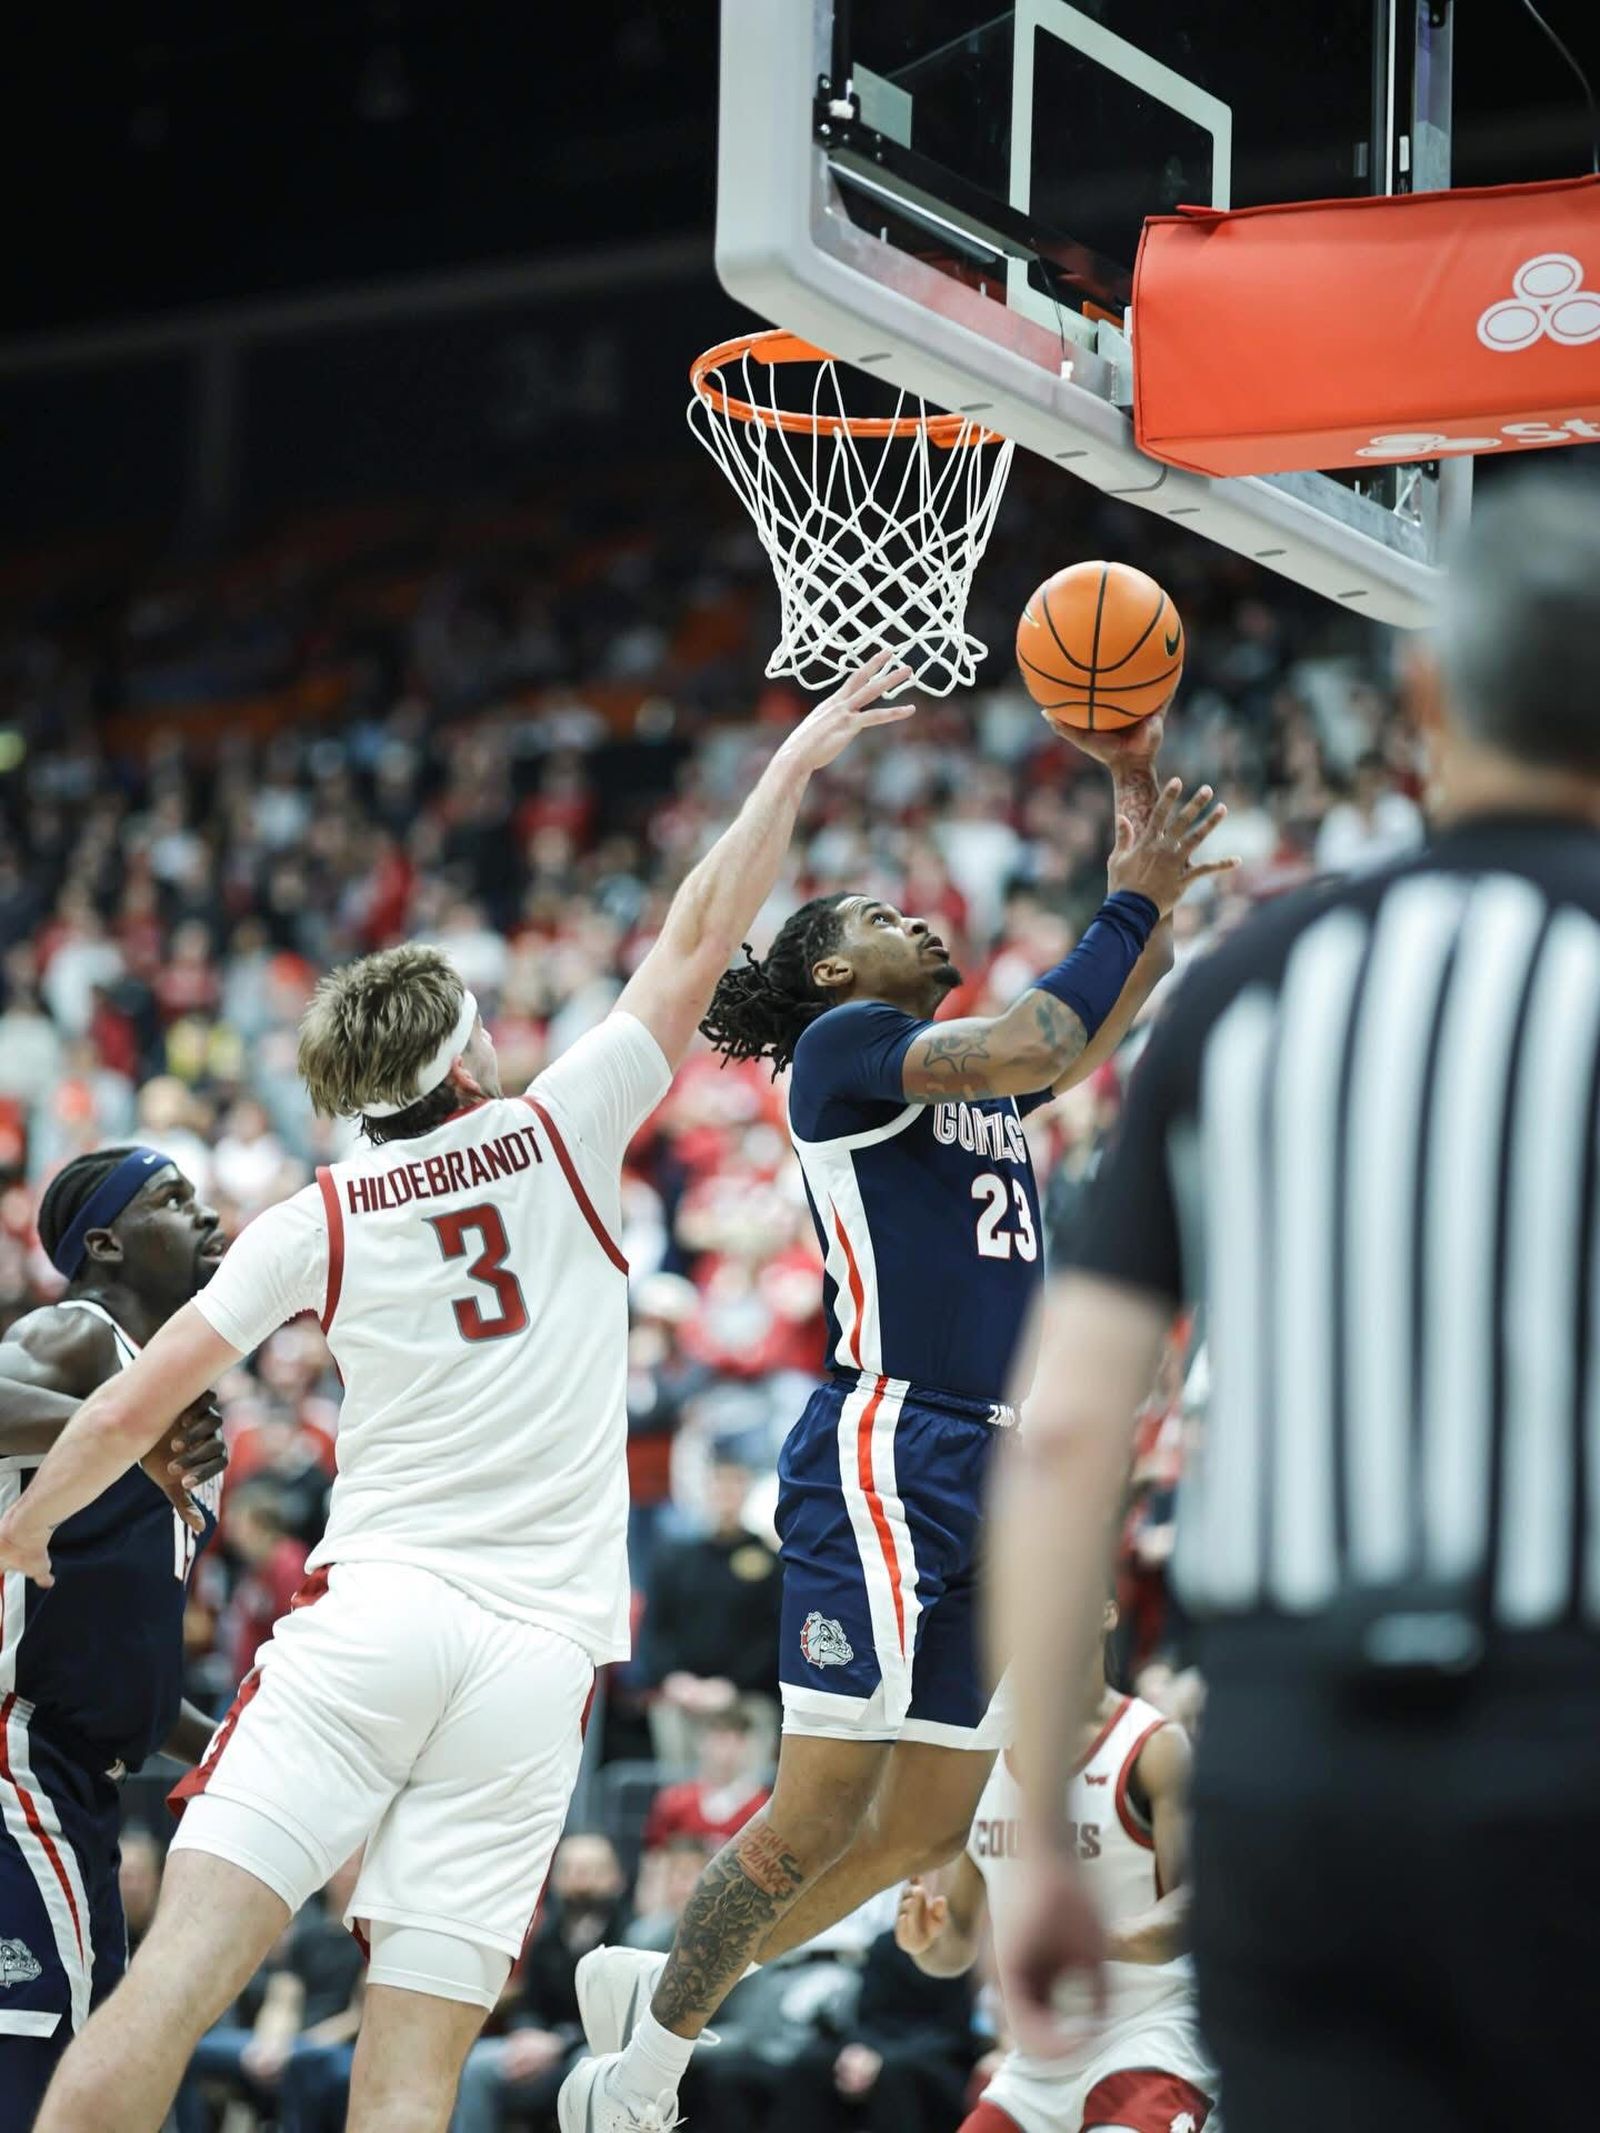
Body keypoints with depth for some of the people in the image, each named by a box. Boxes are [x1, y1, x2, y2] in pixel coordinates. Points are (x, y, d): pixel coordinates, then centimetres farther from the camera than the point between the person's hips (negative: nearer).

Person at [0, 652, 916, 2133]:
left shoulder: (316, 1221, 9)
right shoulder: (556, 1140, 7)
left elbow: (130, 1414, 10)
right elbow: (701, 941, 12)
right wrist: (796, 760, 21)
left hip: (367, 1619, 0)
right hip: (536, 1651, 0)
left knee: (175, 1981, -10)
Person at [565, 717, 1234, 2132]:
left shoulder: (979, 1076, 22)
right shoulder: (843, 1044, -3)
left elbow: (1121, 1000, 25)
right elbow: (1026, 1049, -19)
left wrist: (1142, 797, 16)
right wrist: (1132, 901, -9)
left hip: (996, 1472, 9)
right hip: (888, 1457, -9)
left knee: (927, 1826, 9)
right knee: (824, 1806, -10)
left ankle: (655, 1989, 21)